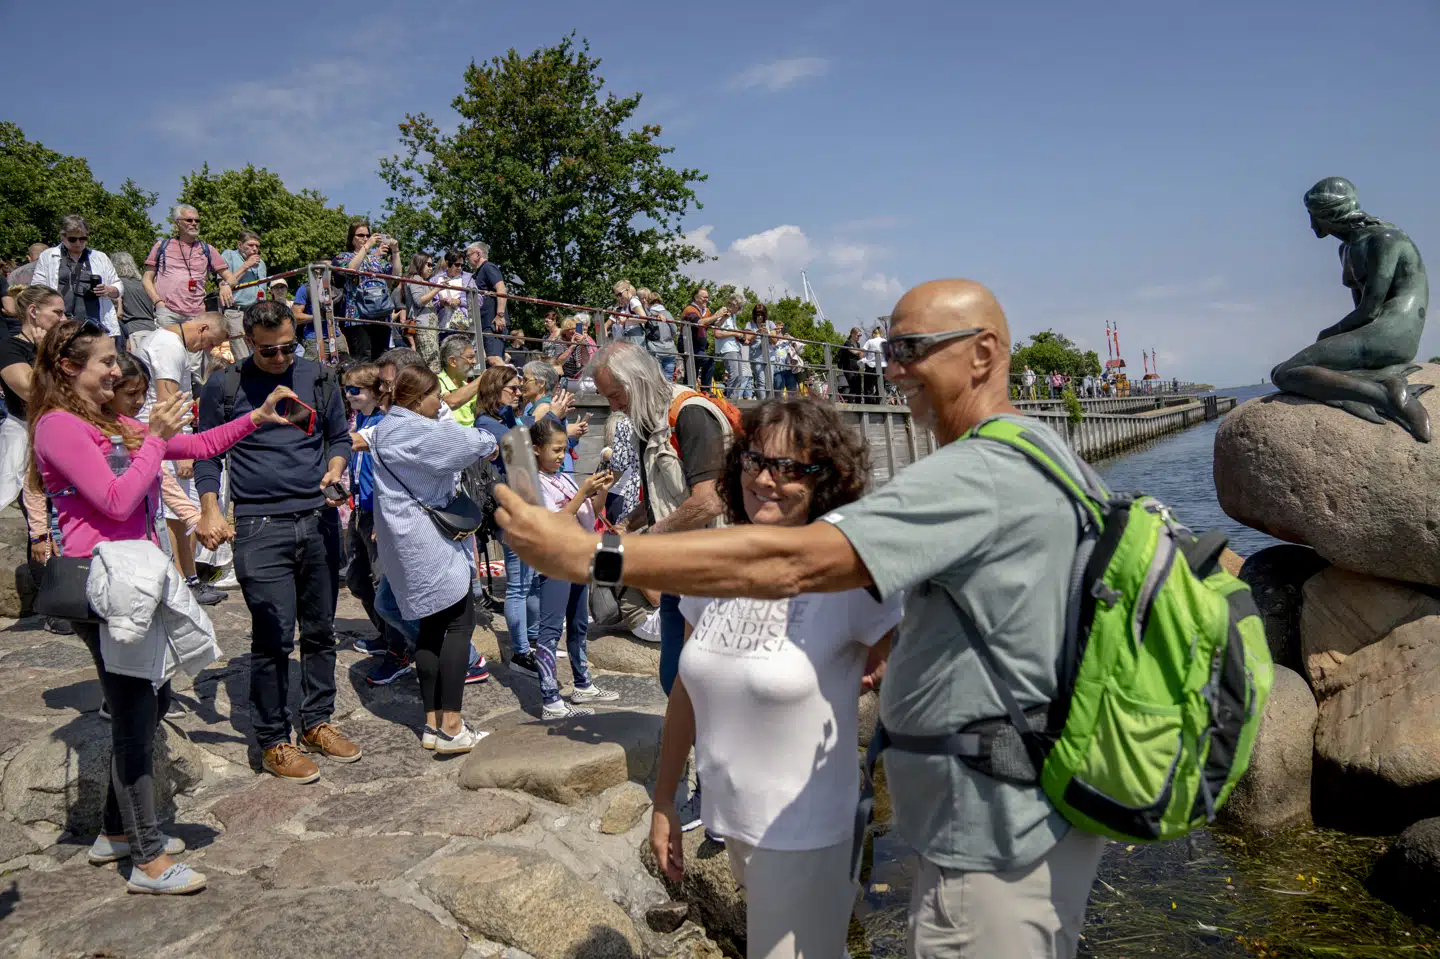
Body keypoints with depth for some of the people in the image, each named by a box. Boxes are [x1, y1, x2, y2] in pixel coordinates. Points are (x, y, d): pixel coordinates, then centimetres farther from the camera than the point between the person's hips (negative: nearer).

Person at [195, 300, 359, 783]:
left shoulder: (316, 378, 9)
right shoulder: (223, 387, 2)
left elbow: (340, 435, 17)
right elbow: (207, 453, 7)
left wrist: (335, 469, -3)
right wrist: (210, 511, -4)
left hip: (319, 520, 3)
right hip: (260, 526, -3)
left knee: (320, 630, 11)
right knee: (274, 636, -5)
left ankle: (317, 723, 26)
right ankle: (273, 742, 10)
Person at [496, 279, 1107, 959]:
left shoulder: (979, 475, -27)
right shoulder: (1043, 447, 7)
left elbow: (787, 562, -35)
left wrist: (588, 555, -34)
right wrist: (899, 669, 13)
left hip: (995, 839, -10)